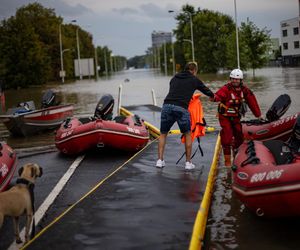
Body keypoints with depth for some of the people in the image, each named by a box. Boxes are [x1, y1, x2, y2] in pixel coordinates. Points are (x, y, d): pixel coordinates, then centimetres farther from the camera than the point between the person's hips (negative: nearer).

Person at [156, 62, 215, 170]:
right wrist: (212, 96, 52)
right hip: (181, 108, -3)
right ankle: (188, 162, 16)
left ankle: (160, 160, 12)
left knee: (163, 134, 19)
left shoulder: (174, 78, 24)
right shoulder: (194, 80, 16)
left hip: (167, 105, 3)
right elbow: (206, 90, 28)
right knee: (187, 134, 16)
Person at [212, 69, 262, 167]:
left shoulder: (245, 90, -1)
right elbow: (219, 95, -35)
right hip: (225, 117, -5)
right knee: (227, 137, -11)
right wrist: (214, 97, -60)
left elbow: (252, 102, 5)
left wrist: (259, 115, 6)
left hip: (236, 117, 5)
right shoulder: (226, 89, -16)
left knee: (239, 136, 6)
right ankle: (227, 160, -2)